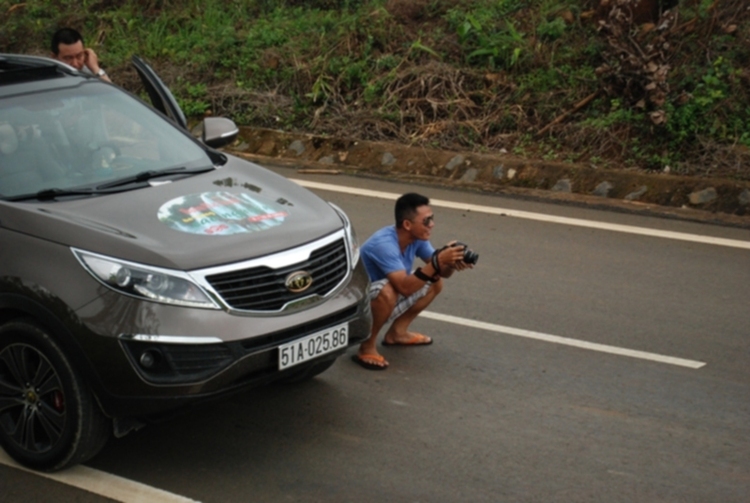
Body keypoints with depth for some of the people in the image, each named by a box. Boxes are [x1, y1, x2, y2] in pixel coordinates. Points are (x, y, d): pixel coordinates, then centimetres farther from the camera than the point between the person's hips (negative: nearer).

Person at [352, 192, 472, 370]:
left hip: (384, 304, 9)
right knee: (387, 291, -39)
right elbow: (405, 287, -40)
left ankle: (397, 332, 13)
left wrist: (450, 264, -26)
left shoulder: (417, 238, -7)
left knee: (435, 282, 6)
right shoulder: (384, 244, -32)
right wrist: (437, 262, -43)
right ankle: (367, 346, -16)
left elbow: (442, 273, -3)